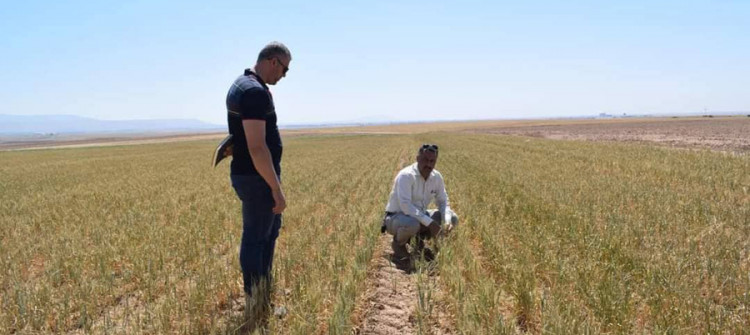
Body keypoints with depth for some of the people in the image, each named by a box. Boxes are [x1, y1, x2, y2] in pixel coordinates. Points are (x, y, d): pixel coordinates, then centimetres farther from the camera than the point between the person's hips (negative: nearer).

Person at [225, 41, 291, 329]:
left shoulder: (240, 85, 11)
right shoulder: (256, 92, -22)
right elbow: (257, 147, -26)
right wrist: (277, 188, -23)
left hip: (248, 174, 11)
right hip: (257, 177, -11)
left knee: (271, 228, 22)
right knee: (255, 238, 1)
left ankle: (264, 293, 35)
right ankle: (255, 309, 16)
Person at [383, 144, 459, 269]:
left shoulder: (437, 177, -4)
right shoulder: (406, 175, -25)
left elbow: (443, 201, 4)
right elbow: (405, 205, -34)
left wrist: (448, 220, -17)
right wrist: (429, 222, -36)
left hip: (419, 216, 7)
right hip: (395, 218, -7)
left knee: (453, 218, -5)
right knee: (412, 224, -41)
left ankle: (419, 240, 10)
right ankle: (398, 244, -6)